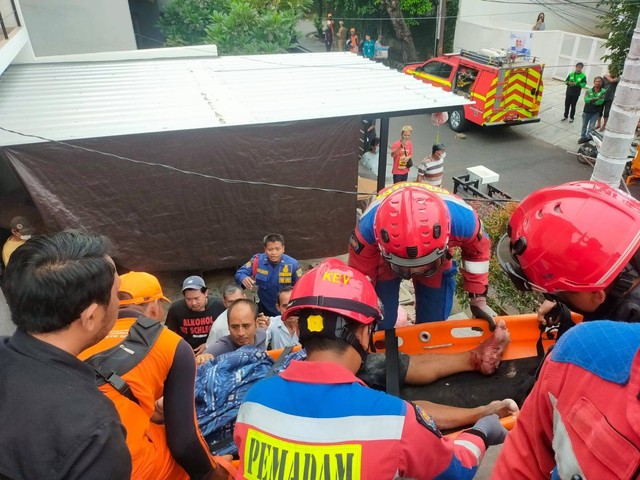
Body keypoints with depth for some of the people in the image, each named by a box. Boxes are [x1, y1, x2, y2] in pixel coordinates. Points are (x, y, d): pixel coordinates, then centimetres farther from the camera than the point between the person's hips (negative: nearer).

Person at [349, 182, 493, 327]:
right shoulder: (369, 227, -43)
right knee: (379, 323, -5)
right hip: (384, 259, -1)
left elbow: (478, 250, -14)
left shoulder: (463, 220, -39)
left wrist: (479, 299, -14)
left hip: (436, 260, 2)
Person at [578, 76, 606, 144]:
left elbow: (600, 102, -21)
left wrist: (591, 100, -17)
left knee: (591, 127, 1)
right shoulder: (589, 91, -6)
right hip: (586, 111, 2)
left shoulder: (603, 92, -10)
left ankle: (588, 138, 15)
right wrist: (597, 98, -29)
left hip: (595, 112, -2)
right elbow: (586, 100, -23)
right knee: (584, 125, 16)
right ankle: (583, 137, 32)